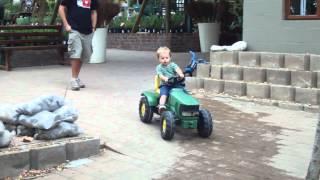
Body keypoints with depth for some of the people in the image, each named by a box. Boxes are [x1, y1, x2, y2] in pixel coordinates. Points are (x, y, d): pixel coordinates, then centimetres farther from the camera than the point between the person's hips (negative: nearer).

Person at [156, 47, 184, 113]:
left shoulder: (172, 65, 6)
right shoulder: (159, 67, 5)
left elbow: (177, 69, -14)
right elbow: (160, 75, -12)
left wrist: (180, 74, -38)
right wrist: (165, 78, -36)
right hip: (165, 85, -2)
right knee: (164, 94, -29)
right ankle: (161, 105, -41)